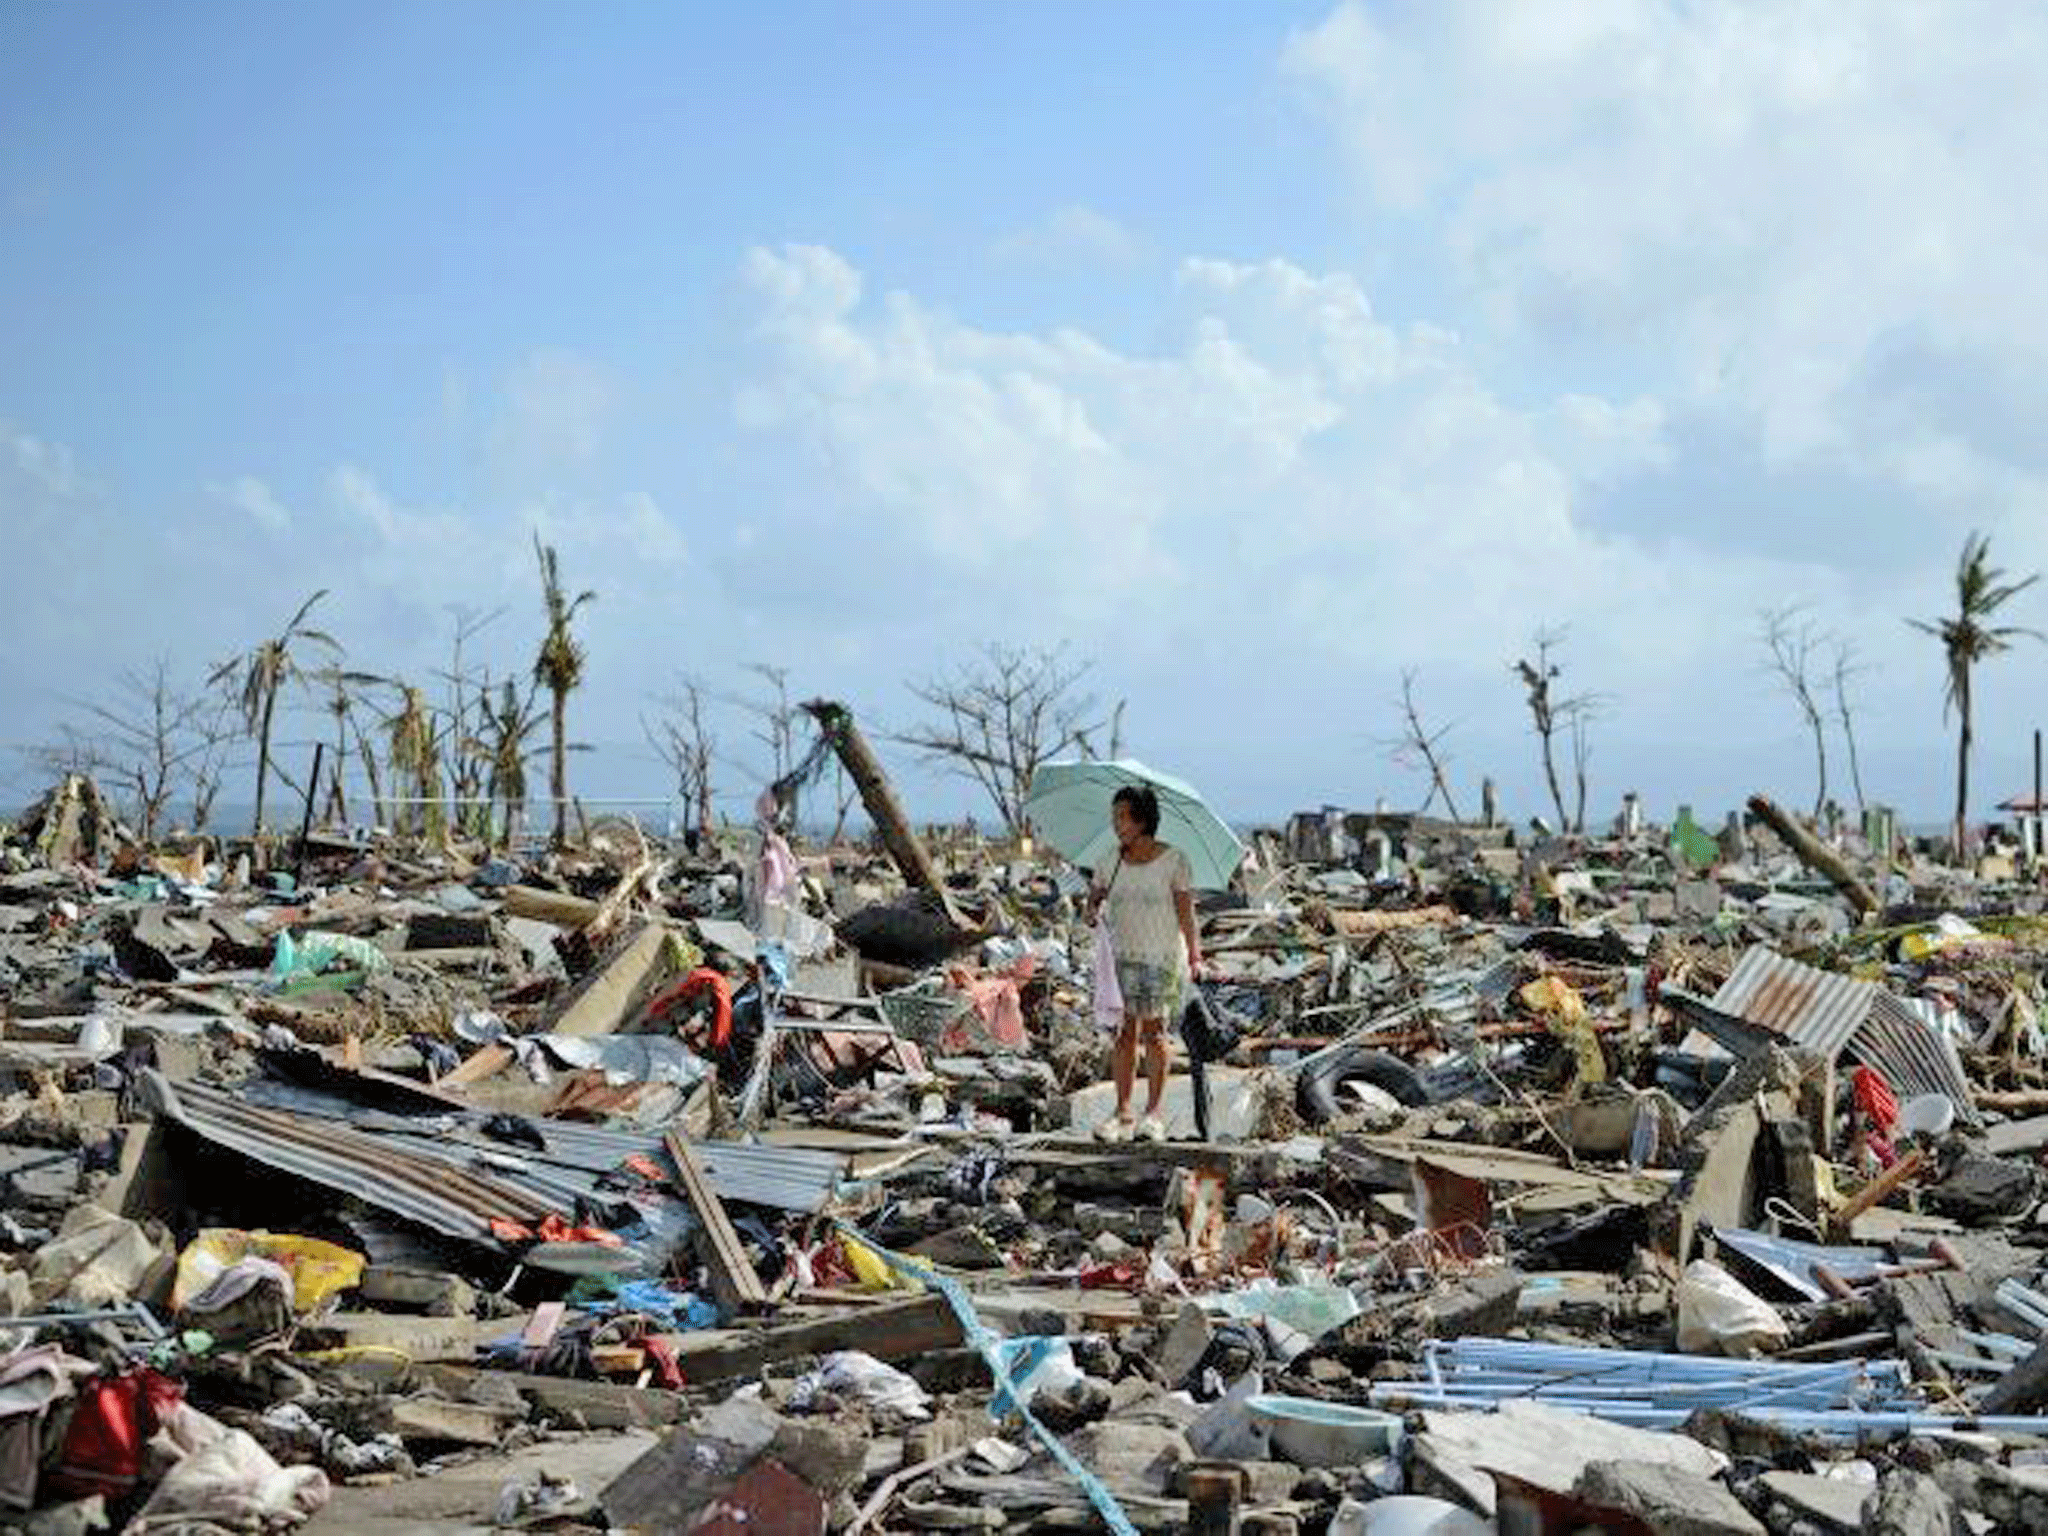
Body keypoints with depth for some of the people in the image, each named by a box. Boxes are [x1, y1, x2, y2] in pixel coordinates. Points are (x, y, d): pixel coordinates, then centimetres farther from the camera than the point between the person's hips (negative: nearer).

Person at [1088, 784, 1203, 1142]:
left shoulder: (1173, 861, -4)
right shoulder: (1111, 861, 7)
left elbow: (1186, 912, -4)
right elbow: (1096, 895, 15)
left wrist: (1195, 955, -10)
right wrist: (1092, 908, -9)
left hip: (1163, 957, -3)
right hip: (1123, 956, 3)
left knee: (1153, 1032, -2)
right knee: (1124, 1034, 0)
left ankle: (1153, 1114, 4)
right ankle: (1122, 1113, 3)